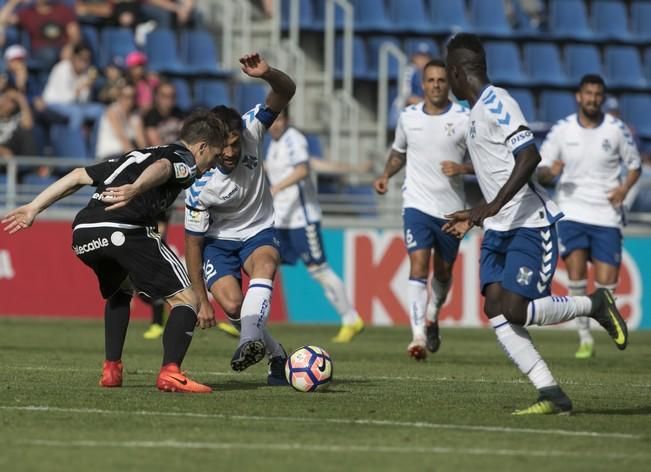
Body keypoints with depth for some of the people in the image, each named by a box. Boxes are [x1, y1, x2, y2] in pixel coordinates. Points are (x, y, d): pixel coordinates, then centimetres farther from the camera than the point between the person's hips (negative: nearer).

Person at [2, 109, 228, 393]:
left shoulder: (136, 155, 35)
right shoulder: (185, 160, 12)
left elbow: (79, 176, 31)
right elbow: (161, 168, -13)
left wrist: (34, 208, 31)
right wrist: (136, 189, -33)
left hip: (82, 234, 7)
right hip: (124, 230, -7)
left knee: (119, 292, 34)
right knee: (185, 299, -1)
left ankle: (111, 369, 23)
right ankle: (170, 372, -19)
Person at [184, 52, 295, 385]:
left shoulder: (250, 130, -20)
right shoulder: (200, 187, -26)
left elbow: (286, 92, -22)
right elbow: (193, 243, -16)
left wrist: (267, 74, -47)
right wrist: (202, 300, -15)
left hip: (259, 233, 1)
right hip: (218, 241, -1)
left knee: (265, 266, -34)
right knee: (231, 304, -25)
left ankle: (249, 341, -52)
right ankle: (278, 357, -3)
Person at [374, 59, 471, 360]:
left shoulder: (464, 119, -5)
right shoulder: (408, 117, 3)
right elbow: (398, 152, 21)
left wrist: (462, 168, -19)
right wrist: (386, 175, 4)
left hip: (451, 208, 0)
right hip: (417, 204, 0)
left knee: (443, 270, 14)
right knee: (419, 264, -17)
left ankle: (432, 317, 44)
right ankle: (418, 336, -24)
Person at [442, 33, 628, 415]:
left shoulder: (496, 104, -15)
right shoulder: (478, 110, 16)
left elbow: (529, 156, -27)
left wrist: (493, 206, -32)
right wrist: (474, 217, 28)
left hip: (530, 226, -9)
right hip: (499, 228, 9)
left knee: (516, 310, -17)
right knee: (495, 308, -6)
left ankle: (594, 304, 8)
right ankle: (553, 396, -8)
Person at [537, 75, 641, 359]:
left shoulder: (617, 130, 1)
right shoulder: (561, 130, 1)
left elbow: (635, 164, 11)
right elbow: (540, 173, 3)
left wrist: (624, 188, -9)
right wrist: (549, 172, -21)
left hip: (606, 215, 0)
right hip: (571, 212, 0)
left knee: (606, 283, -7)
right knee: (575, 273, -17)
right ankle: (585, 338, -4)